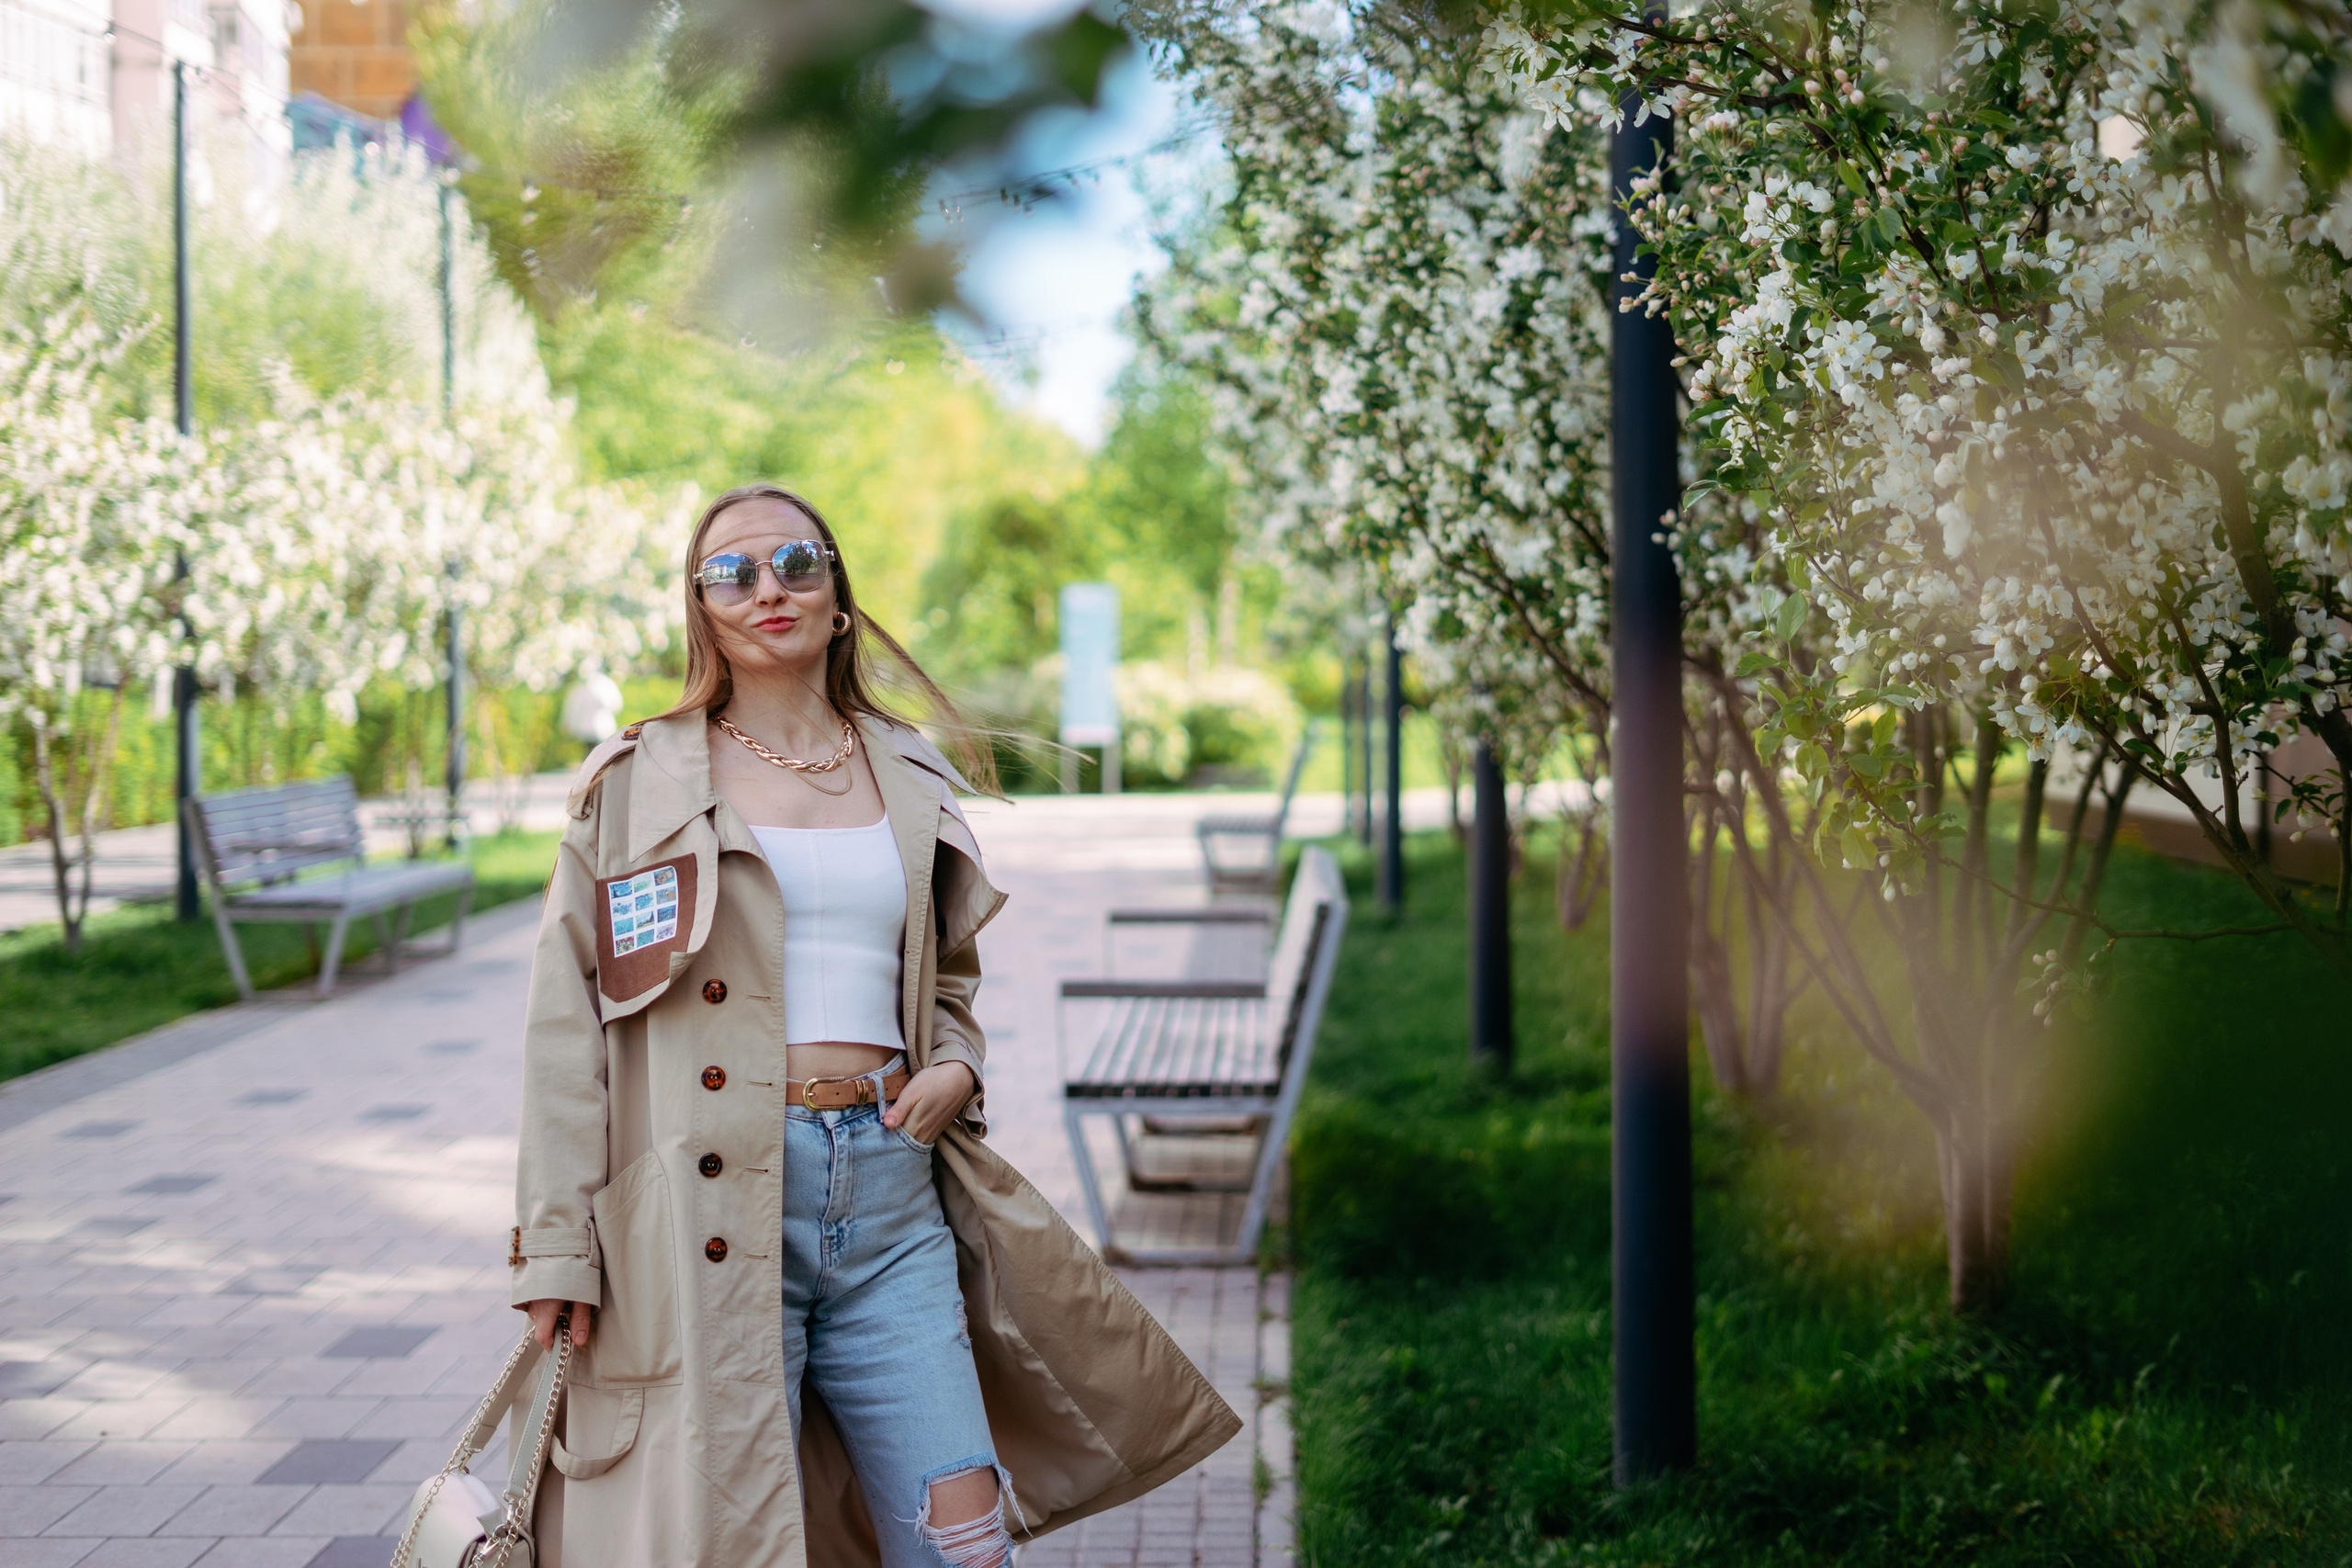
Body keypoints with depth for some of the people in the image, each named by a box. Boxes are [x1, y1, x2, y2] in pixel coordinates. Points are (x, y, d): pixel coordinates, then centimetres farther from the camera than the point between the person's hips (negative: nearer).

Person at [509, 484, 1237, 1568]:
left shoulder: (912, 782, 15)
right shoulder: (637, 783, 4)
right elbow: (566, 1025, 2)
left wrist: (956, 1069, 4)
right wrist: (556, 1246, -5)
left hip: (891, 1193, 3)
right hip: (713, 1203, -3)